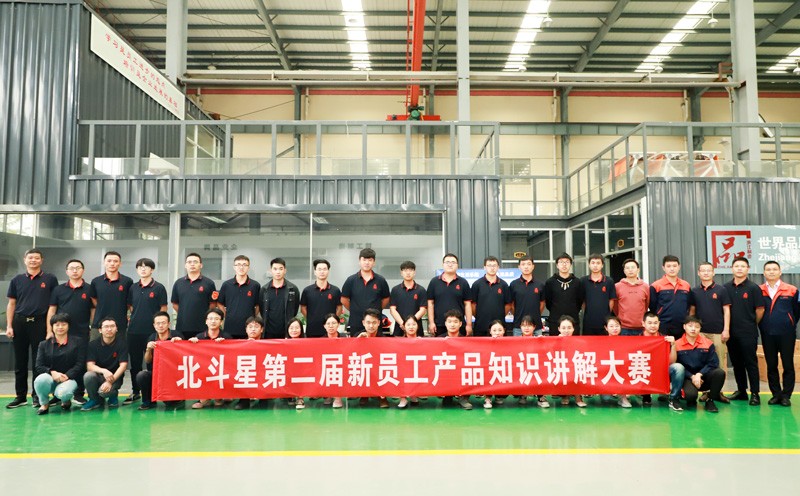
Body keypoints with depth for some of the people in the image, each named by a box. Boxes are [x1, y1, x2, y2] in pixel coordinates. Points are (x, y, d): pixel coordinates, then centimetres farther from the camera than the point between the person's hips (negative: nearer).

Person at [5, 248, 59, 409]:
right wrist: (9, 326, 2)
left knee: (39, 361, 1)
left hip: (40, 323, -2)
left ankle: (37, 395, 10)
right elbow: (11, 304, 10)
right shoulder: (17, 280, 10)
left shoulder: (50, 279, 4)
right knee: (20, 362, 8)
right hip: (20, 323, 3)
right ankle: (20, 396, 17)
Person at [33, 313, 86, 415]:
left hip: (69, 378, -2)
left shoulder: (78, 342, 7)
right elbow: (38, 366, 3)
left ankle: (66, 401, 6)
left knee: (63, 393, -36)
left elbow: (80, 364, -2)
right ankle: (44, 404, -3)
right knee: (40, 380, -35)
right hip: (50, 377, 2)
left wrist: (67, 375, -17)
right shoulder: (44, 344, 13)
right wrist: (52, 372, -17)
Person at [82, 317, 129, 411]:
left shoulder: (121, 343, -7)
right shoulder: (93, 344, -2)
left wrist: (110, 381, -26)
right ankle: (95, 400, -2)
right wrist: (104, 371, -31)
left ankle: (114, 395, 7)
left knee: (103, 391, -32)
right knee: (88, 376, -31)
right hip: (98, 375, 3)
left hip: (115, 376, -3)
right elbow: (89, 366, -10)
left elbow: (123, 366, -12)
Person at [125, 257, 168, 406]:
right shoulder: (133, 288, 10)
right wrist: (133, 320, 7)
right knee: (135, 363, 11)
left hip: (152, 331, -4)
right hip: (134, 331, 4)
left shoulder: (159, 288, -2)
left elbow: (163, 310, -2)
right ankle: (135, 392, 24)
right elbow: (131, 307, 17)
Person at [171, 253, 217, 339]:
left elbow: (213, 305, 3)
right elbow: (175, 304, 15)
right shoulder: (178, 283, 11)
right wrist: (184, 314, 8)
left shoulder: (209, 283, 2)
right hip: (181, 327, 3)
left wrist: (203, 315, -1)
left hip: (202, 328, -3)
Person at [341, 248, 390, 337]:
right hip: (355, 324, 0)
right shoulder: (351, 280, 1)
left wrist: (376, 310, 6)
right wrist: (355, 310, 8)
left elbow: (386, 299, 12)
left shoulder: (380, 280, 2)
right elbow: (344, 300, 8)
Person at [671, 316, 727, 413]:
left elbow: (713, 363, -4)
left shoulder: (708, 343, 2)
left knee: (720, 372, -29)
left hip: (704, 377, 3)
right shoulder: (677, 344, -5)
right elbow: (677, 366, -6)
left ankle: (710, 400, -7)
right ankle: (691, 401, 9)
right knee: (690, 394, -34)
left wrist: (699, 374, -17)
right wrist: (692, 377, -17)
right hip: (688, 378, -3)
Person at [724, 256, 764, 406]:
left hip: (748, 333, -4)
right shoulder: (726, 287, 6)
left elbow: (760, 309, -2)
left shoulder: (753, 288, -4)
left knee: (750, 363, -1)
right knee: (736, 363, 11)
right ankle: (741, 391, 21)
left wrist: (751, 325, 6)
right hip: (731, 332, 4)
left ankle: (755, 393, 5)